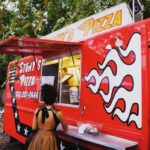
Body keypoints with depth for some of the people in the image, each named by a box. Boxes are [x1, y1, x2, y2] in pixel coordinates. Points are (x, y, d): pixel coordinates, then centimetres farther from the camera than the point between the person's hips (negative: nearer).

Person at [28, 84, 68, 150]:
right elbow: (65, 129, -3)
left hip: (38, 139, 4)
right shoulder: (58, 113, -17)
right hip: (50, 140, -3)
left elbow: (34, 128, 3)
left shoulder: (37, 111, -6)